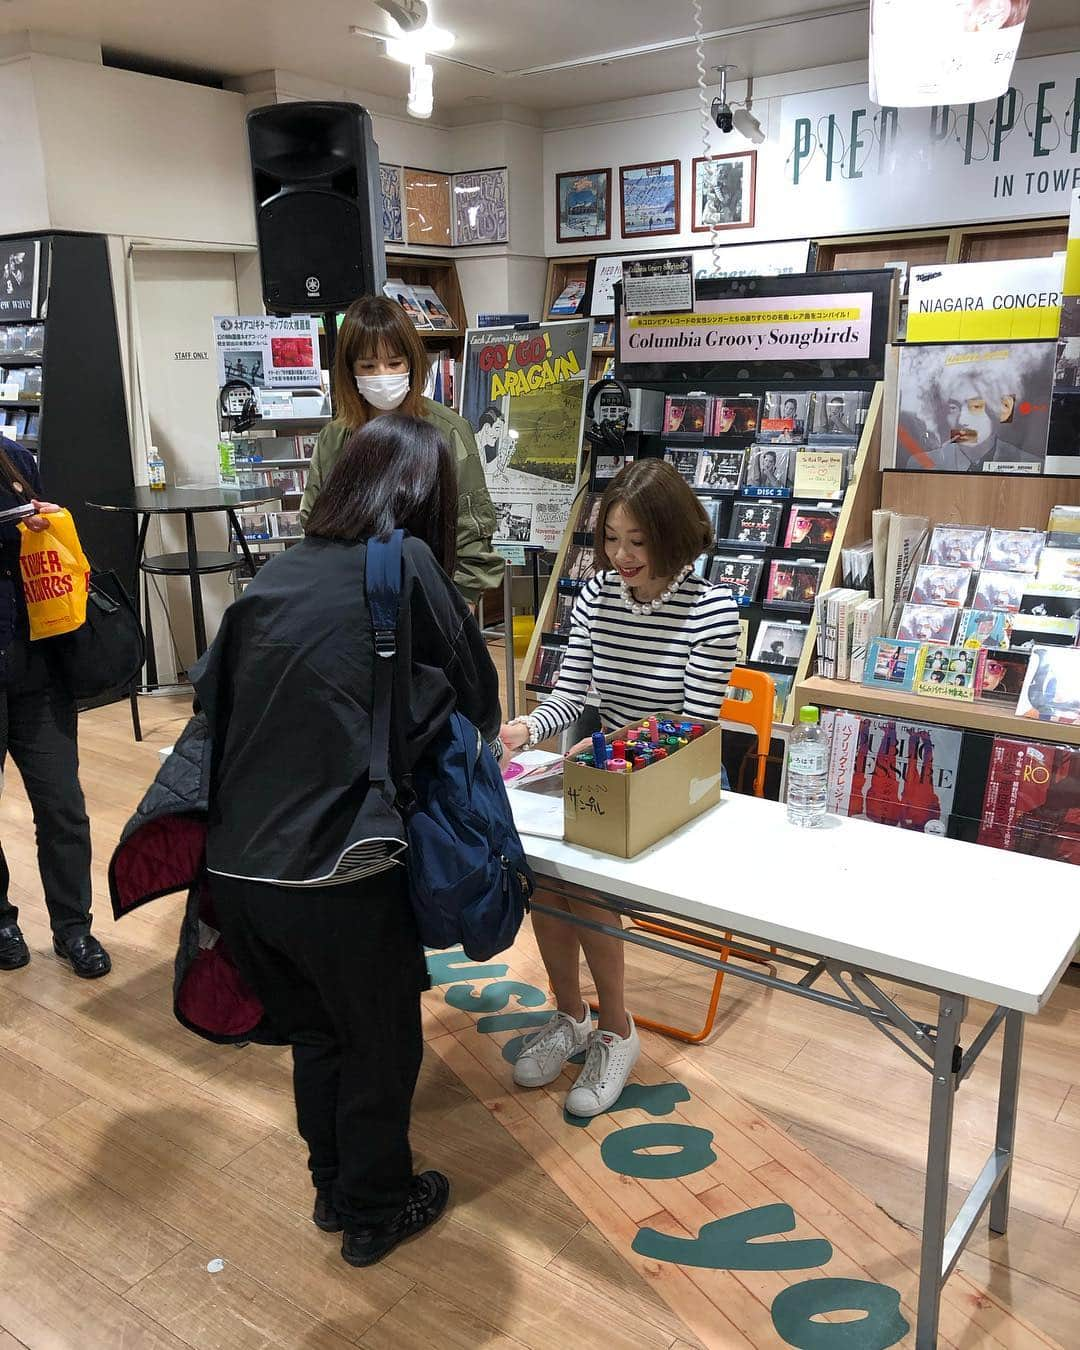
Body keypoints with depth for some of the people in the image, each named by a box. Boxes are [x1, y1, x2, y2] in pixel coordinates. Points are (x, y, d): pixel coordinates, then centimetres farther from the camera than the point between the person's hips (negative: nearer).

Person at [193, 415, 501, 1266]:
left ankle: (334, 1187, 47)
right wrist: (475, 731, 26)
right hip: (336, 874, -5)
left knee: (312, 1035, 27)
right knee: (380, 1045, 20)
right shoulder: (404, 564, -7)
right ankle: (376, 1212, 40)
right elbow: (477, 695, 2)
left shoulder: (277, 572, 6)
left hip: (235, 868, 6)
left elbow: (215, 695, 13)